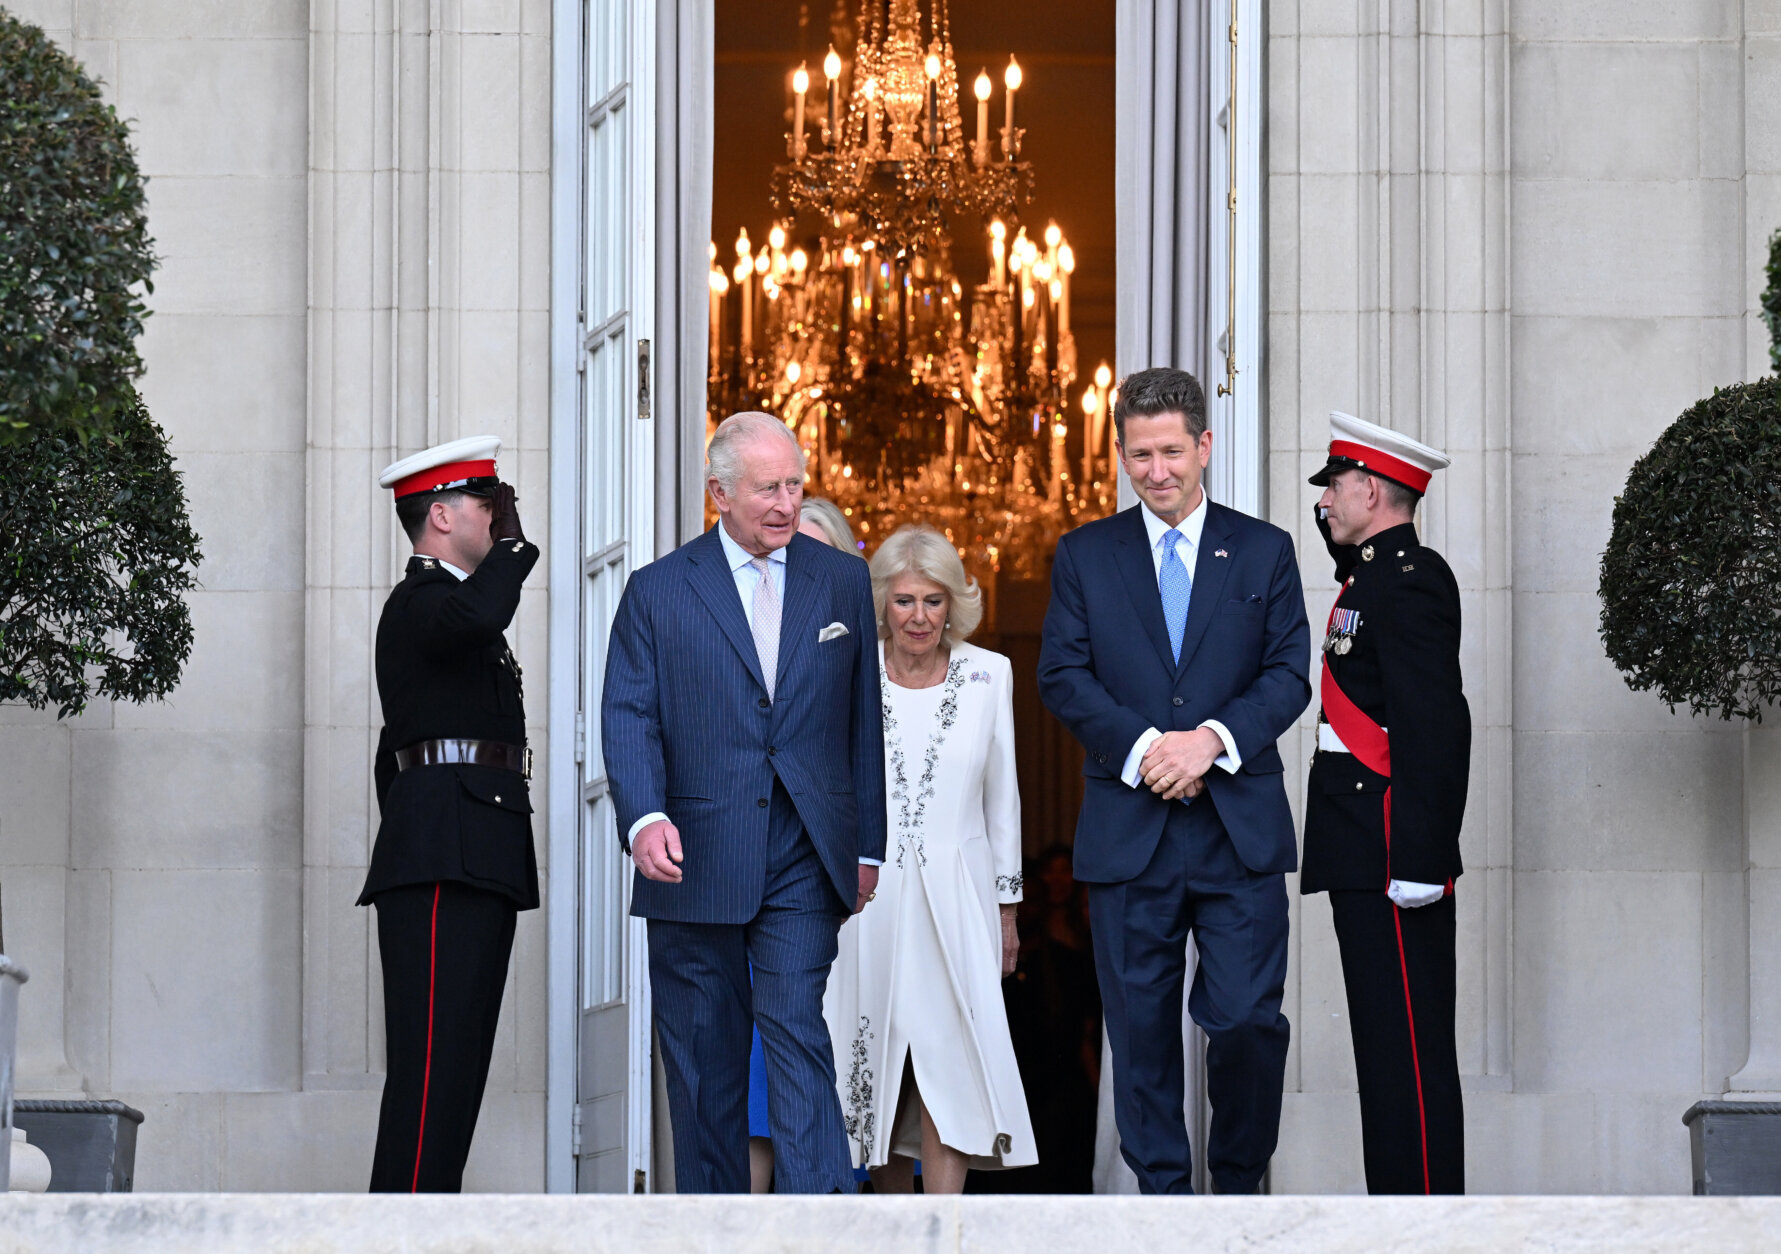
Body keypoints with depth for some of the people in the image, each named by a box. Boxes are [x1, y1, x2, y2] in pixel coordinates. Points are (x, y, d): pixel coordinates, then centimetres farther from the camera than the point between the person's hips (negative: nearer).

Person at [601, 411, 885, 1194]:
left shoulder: (843, 582, 9)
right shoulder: (657, 592, 3)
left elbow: (863, 718, 13)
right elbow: (628, 718, -4)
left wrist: (866, 844, 10)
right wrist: (644, 818, -21)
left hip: (803, 861, 0)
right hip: (695, 858, 0)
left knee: (797, 1029, -12)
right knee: (703, 1055, 6)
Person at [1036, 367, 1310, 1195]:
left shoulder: (1264, 552, 9)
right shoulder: (1084, 556, 9)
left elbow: (1288, 676, 2)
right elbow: (1063, 677, 1)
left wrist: (1212, 739, -14)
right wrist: (1142, 746, -14)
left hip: (1239, 827, -1)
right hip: (1128, 831, 1)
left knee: (1249, 1020, -6)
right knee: (1141, 1030, 3)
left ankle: (1238, 1182, 13)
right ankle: (1161, 1191, 12)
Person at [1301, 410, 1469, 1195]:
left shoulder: (1410, 580, -13)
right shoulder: (1372, 575, 18)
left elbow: (1434, 725, -20)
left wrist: (1418, 860, -24)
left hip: (1392, 852, -10)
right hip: (1367, 862, 10)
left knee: (1410, 1045, -9)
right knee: (1384, 1042, 12)